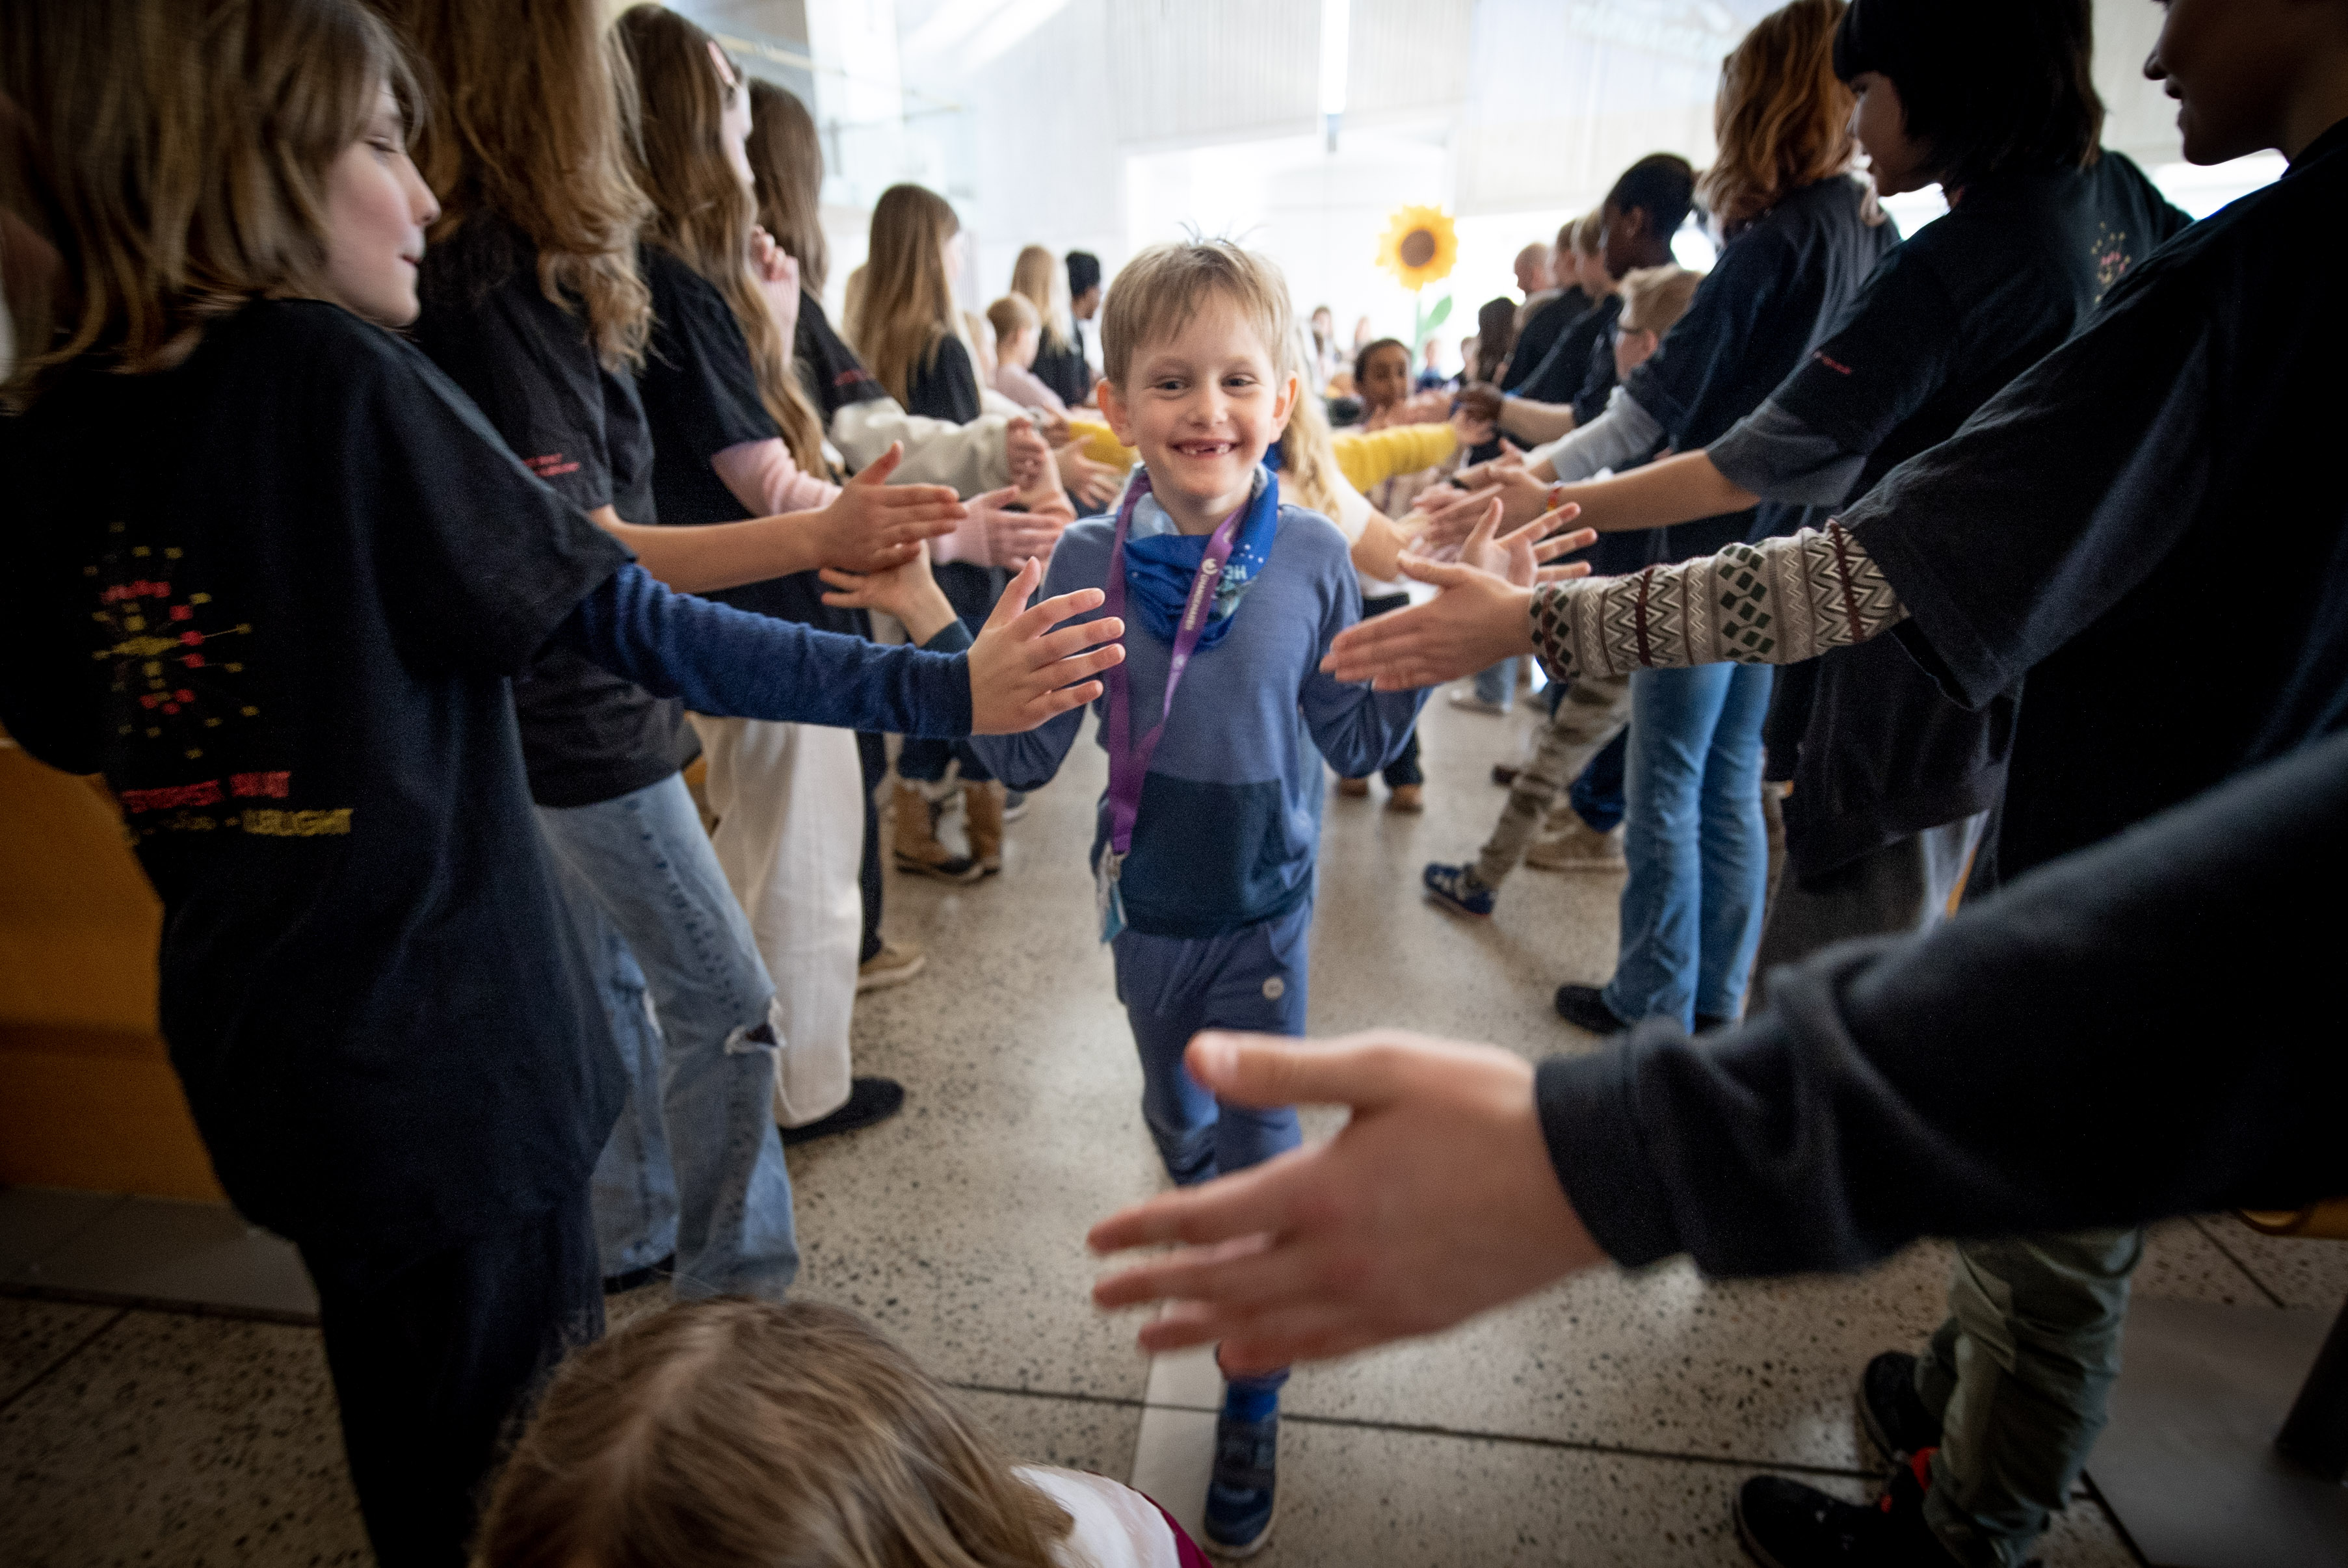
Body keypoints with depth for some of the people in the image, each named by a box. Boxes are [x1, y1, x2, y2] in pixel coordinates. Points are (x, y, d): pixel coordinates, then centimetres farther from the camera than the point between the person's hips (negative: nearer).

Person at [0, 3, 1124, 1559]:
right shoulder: (336, 373, -18)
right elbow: (643, 626, -20)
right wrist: (940, 689, -16)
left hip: (248, 1034, 7)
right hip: (443, 1038, -7)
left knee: (408, 1437, 29)